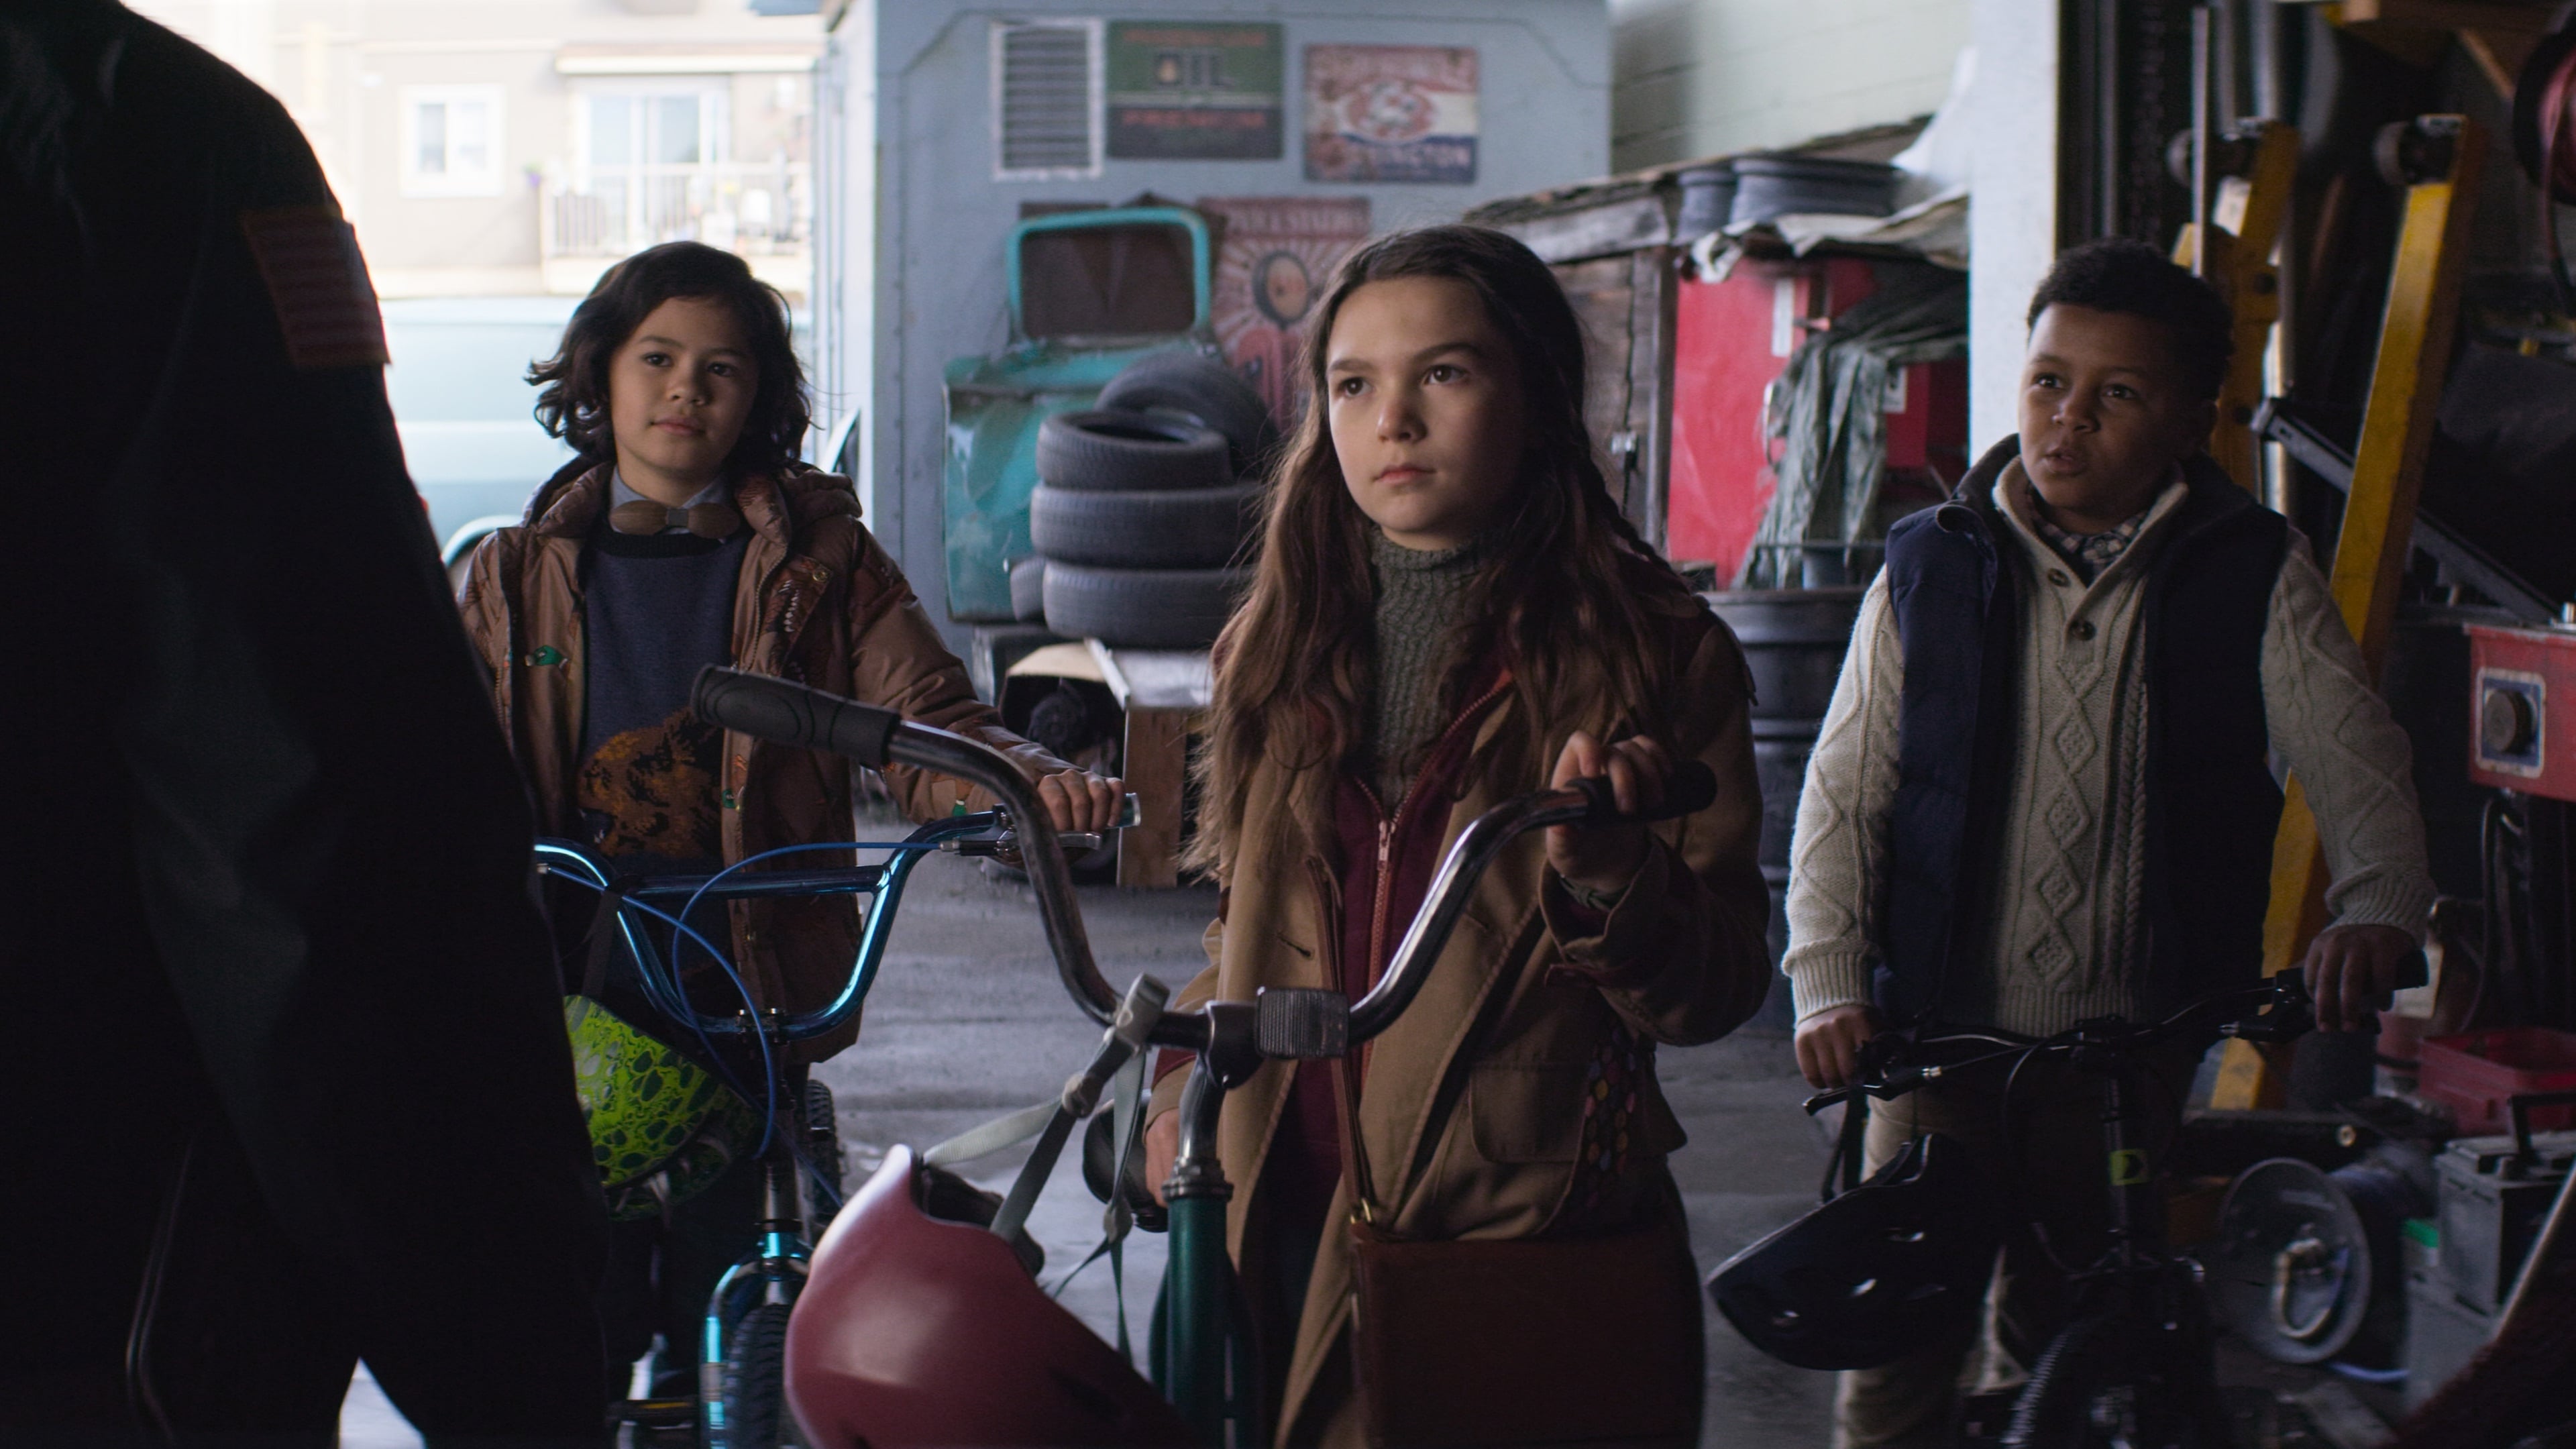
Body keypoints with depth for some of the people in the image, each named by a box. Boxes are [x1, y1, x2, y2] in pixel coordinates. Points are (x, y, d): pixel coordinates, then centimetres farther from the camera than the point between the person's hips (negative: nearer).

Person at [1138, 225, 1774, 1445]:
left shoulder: (1655, 656, -5)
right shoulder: (1285, 642, 10)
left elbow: (1717, 988, -9)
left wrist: (1606, 876, -26)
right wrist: (1181, 1094, 11)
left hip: (1518, 1234, -4)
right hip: (1284, 1227, 4)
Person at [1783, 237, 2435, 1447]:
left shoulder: (2254, 577, 0)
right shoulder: (1931, 570, 2)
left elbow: (2353, 761, -8)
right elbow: (1843, 792, 2)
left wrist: (2377, 907, -29)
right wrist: (1830, 985, -10)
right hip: (1942, 1032, 0)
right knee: (1898, 1345, -5)